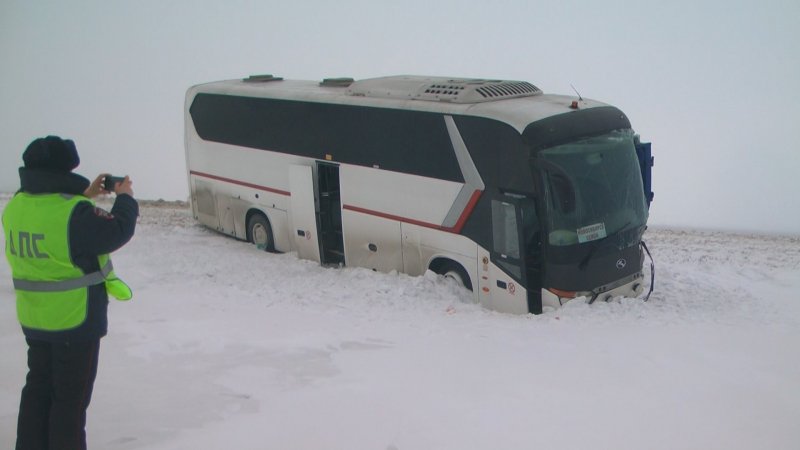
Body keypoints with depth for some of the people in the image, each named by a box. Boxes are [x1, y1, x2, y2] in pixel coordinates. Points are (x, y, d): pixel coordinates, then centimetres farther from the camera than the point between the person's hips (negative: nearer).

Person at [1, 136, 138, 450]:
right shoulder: (74, 212, -24)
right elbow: (116, 232, -16)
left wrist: (86, 195, 17)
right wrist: (125, 198, 0)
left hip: (33, 320, 8)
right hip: (76, 321, -7)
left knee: (39, 387, 21)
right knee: (71, 396, 6)